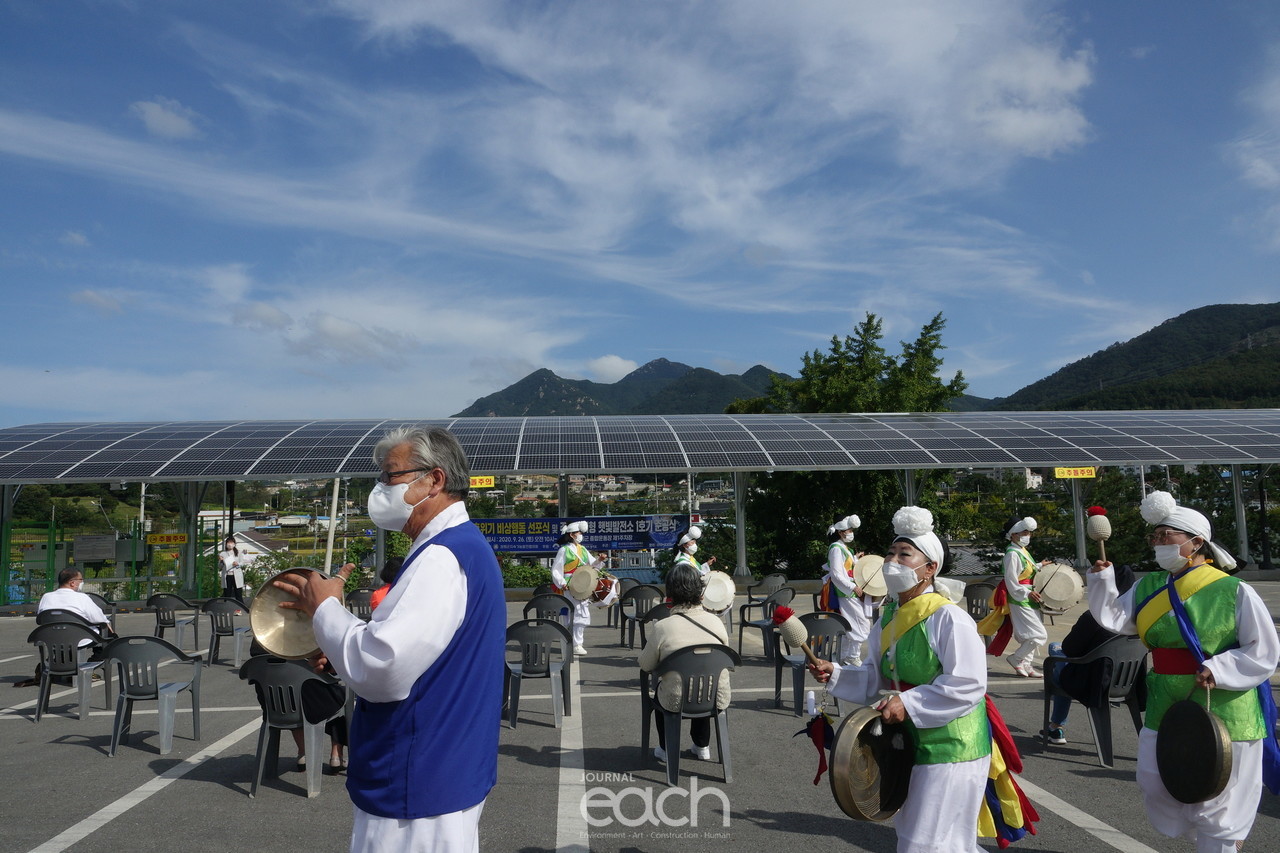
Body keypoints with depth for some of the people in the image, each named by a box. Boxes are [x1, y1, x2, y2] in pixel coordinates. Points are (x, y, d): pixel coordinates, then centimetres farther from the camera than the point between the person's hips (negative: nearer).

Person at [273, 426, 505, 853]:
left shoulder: (440, 558, -22)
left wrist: (324, 608, -12)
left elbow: (381, 671, -28)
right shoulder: (464, 545, 11)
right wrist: (341, 644, 8)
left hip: (419, 785, -10)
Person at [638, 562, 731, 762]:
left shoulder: (662, 627, -20)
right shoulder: (716, 622, -10)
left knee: (661, 689, 32)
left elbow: (646, 666, -5)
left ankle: (666, 749, 37)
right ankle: (702, 747, 41)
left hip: (678, 703, -2)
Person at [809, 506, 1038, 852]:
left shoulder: (948, 618, -21)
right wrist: (835, 674, -4)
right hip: (909, 744, 9)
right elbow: (875, 678, 11)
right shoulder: (890, 616, 4)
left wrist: (908, 703, -26)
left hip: (949, 748, -9)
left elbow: (967, 686, -25)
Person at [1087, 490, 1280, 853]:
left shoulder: (1235, 592, -12)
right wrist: (1101, 580, -15)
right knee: (1158, 791, 17)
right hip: (1165, 713, 6)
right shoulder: (1147, 588, 4)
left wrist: (1219, 670, -21)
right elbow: (1113, 619, -4)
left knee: (1219, 807, 6)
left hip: (1224, 715, -6)